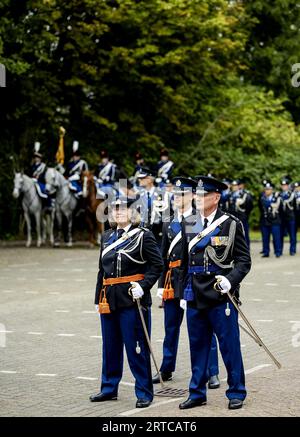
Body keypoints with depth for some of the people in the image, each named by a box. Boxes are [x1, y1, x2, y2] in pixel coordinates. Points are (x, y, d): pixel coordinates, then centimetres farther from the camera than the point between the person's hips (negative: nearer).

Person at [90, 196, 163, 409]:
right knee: (110, 346, 13)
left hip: (133, 299, -6)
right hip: (109, 300, 6)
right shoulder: (107, 237, 14)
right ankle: (109, 388, 25)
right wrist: (98, 298, 16)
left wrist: (143, 285, -19)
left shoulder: (143, 236, -4)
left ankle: (144, 392, 6)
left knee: (136, 347, -2)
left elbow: (157, 265, -7)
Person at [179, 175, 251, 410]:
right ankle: (197, 393, 20)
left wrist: (230, 280, -20)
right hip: (195, 298, 4)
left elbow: (244, 260, -5)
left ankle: (236, 393, 15)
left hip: (221, 295, -4)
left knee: (229, 345, 2)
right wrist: (184, 291, 14)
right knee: (198, 346, 10)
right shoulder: (189, 226, 10)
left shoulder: (231, 224, -4)